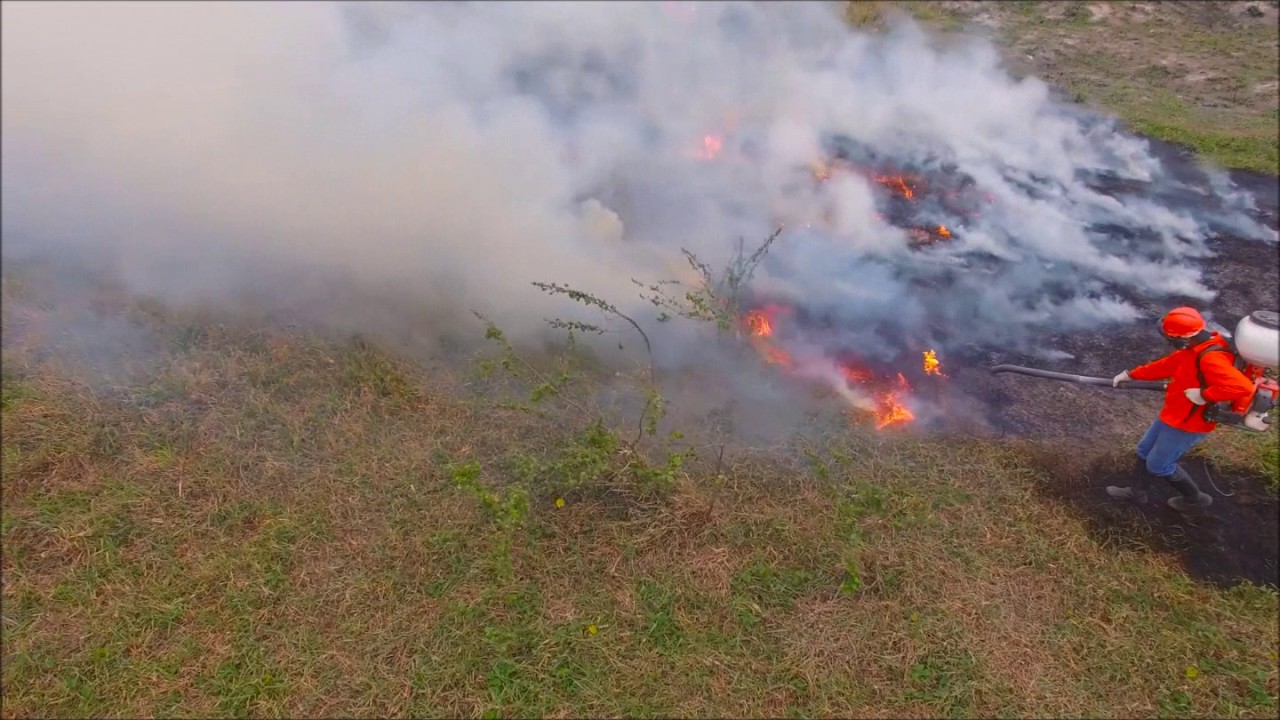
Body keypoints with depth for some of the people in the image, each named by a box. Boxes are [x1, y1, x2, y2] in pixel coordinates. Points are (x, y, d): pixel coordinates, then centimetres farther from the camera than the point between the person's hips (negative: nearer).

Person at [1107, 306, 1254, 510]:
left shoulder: (1211, 359, -33)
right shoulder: (1196, 347, -2)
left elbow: (1243, 387, -43)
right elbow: (1168, 365, 12)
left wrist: (1203, 395, -35)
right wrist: (1131, 375, 14)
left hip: (1186, 425, -9)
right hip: (1173, 415, 9)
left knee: (1158, 466, 8)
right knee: (1145, 451, 21)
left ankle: (1195, 498, 31)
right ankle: (1137, 491, 39)